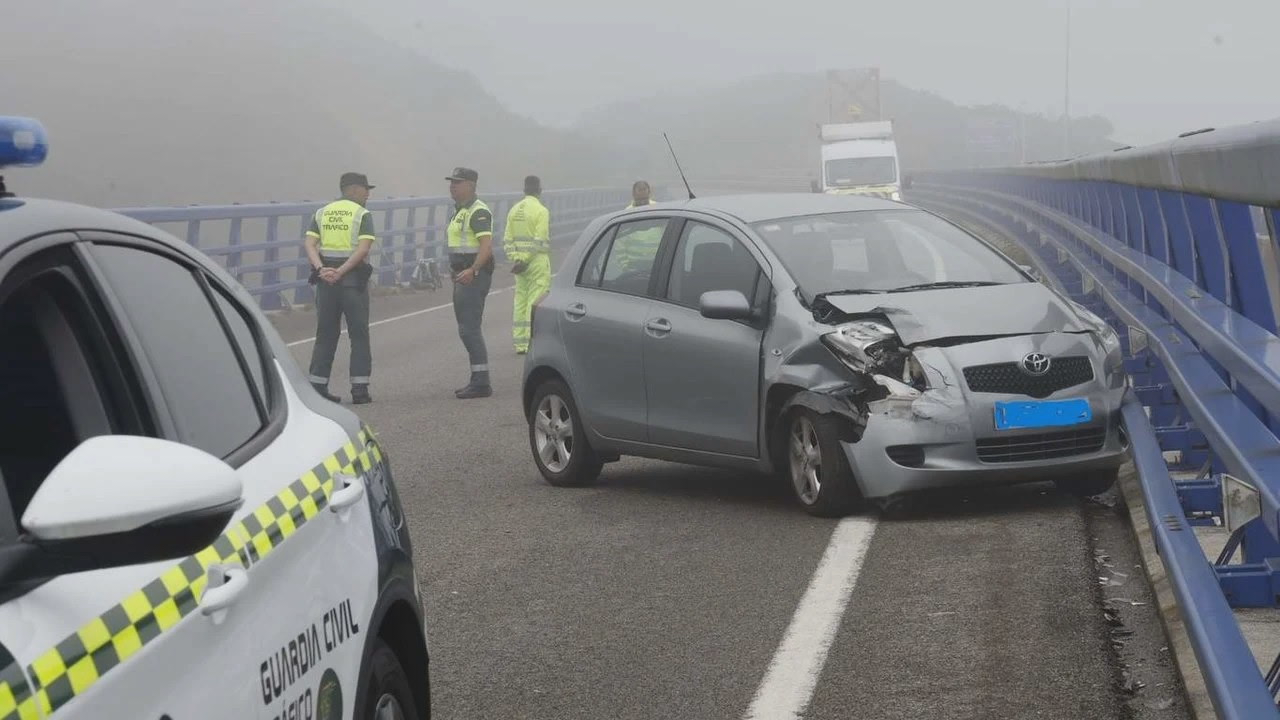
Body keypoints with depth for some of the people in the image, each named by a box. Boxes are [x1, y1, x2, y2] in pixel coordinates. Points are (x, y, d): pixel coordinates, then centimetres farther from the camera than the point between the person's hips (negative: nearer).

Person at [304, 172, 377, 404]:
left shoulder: (322, 213, 11)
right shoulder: (362, 214, -3)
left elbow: (310, 245, -1)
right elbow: (363, 249, -16)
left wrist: (321, 269, -12)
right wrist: (341, 272, -17)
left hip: (325, 279, 4)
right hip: (353, 278, -4)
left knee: (325, 333, 11)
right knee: (359, 334, 3)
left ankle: (317, 385, 9)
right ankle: (359, 389, 1)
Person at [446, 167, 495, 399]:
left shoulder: (478, 212, -14)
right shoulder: (461, 211, 18)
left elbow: (486, 245, -25)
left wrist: (473, 270, -36)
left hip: (474, 277, -11)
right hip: (462, 276, 11)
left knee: (469, 329, -13)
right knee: (468, 329, 12)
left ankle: (481, 383, -13)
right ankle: (478, 380, 17)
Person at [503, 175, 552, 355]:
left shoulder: (514, 210, 10)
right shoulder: (541, 211, -11)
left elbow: (507, 239, 8)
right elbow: (541, 240, -17)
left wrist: (514, 258, 5)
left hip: (519, 259, 7)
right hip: (537, 261, -7)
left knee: (520, 300, 11)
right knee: (536, 302, -5)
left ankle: (520, 343, 13)